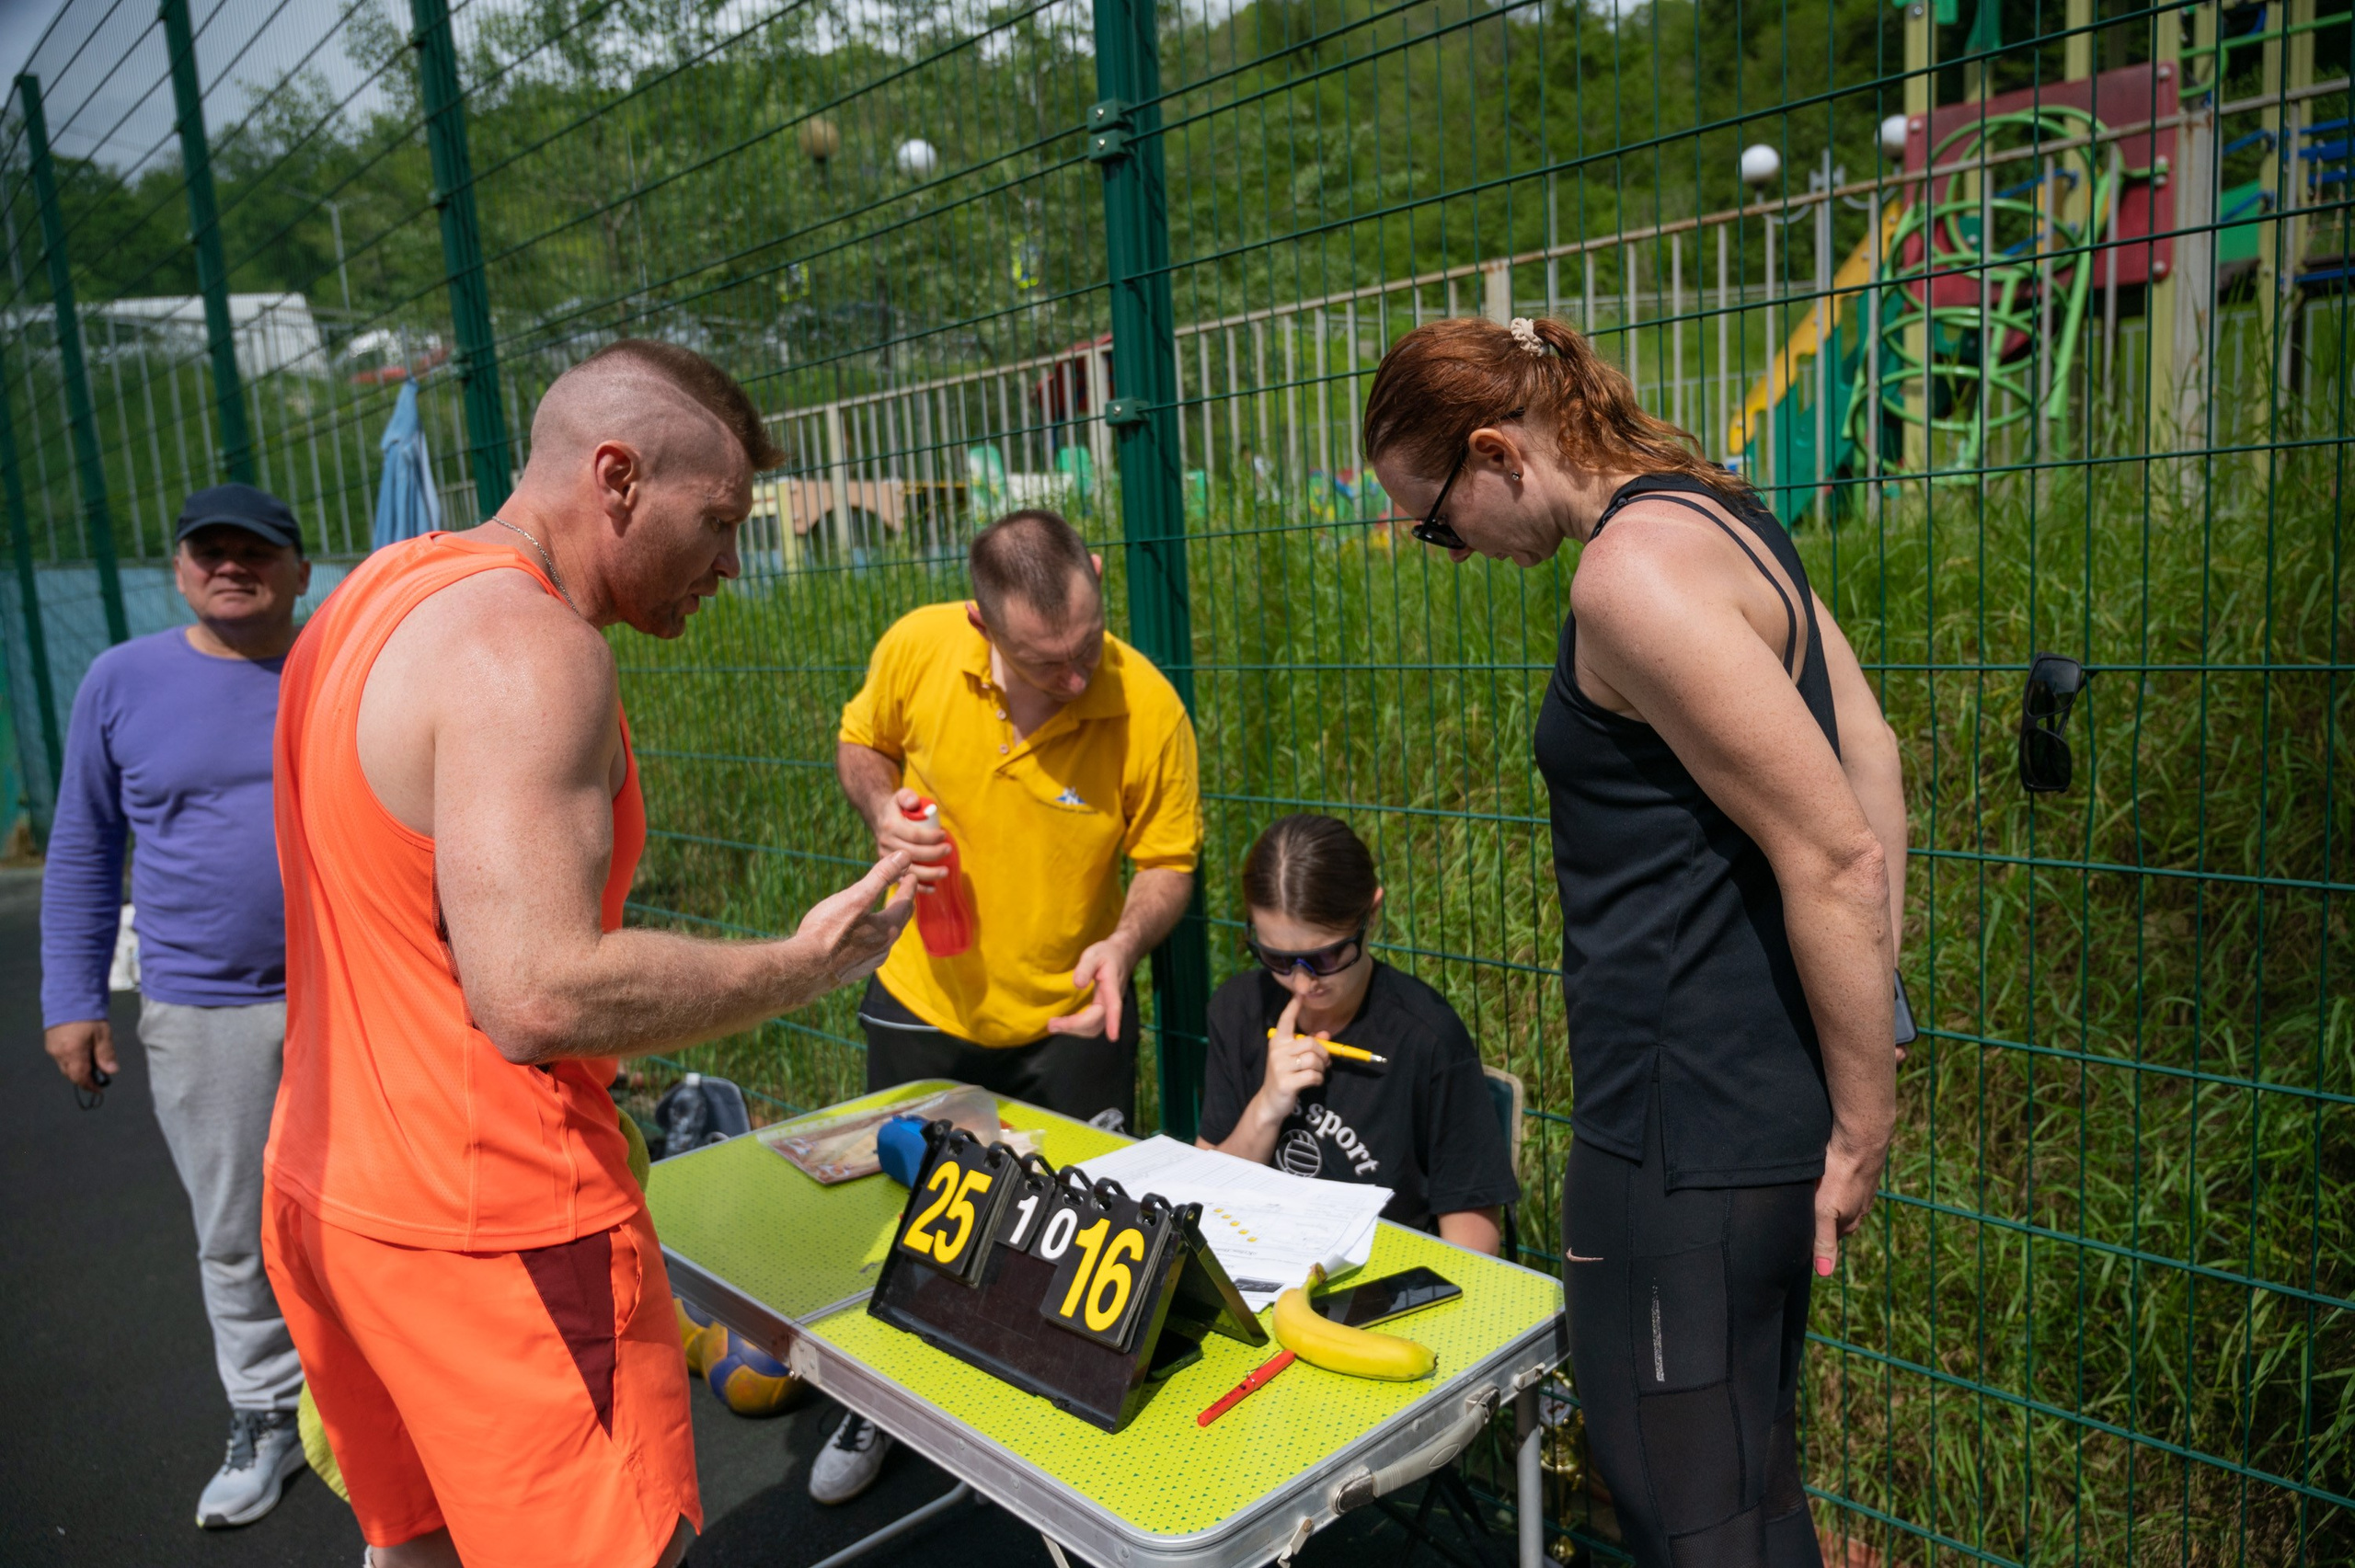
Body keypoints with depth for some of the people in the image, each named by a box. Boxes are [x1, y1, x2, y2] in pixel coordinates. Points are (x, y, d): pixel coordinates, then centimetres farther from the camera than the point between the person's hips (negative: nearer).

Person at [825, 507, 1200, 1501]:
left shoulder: (1149, 710, -24)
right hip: (925, 1001, 2)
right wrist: (882, 809, -19)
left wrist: (1124, 942, -31)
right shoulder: (916, 649, -19)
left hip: (1072, 1015, -2)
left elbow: (1168, 862, -12)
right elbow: (861, 744, 2)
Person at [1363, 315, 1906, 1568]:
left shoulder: (1632, 573, -20)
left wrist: (1864, 1128, -12)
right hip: (1761, 1095, 10)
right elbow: (1868, 753, 14)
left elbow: (1837, 860, -22)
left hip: (1688, 1133, -10)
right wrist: (1867, 1005, 14)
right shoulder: (1714, 511, 11)